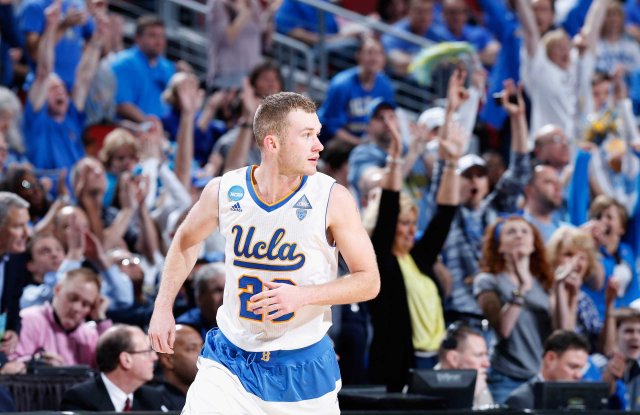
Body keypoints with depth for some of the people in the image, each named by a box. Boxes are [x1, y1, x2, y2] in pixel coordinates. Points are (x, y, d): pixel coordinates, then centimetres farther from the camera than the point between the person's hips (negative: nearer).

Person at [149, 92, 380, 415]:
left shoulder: (333, 199, -13)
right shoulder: (224, 192, -7)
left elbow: (369, 281, -10)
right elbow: (186, 240, 14)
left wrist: (303, 295, -24)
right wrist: (163, 308, 8)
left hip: (303, 366, 0)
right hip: (230, 360, 1)